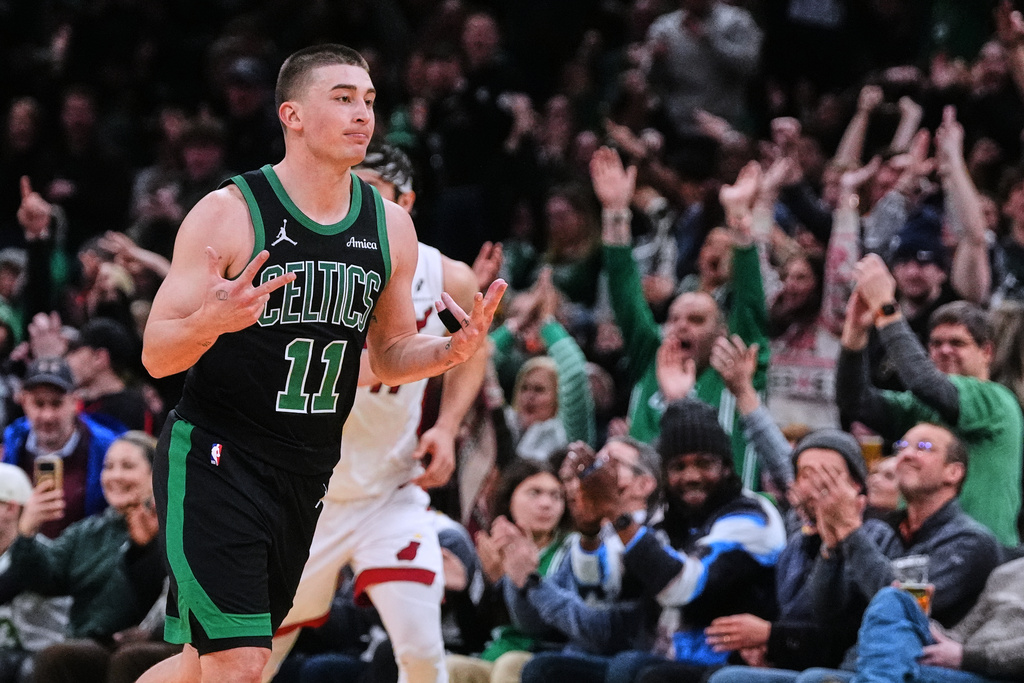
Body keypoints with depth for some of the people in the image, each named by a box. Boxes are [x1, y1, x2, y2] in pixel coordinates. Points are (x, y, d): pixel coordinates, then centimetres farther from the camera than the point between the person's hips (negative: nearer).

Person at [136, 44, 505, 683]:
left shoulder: (391, 226, 5)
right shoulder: (229, 213, -12)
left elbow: (389, 357, 16)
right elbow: (156, 356, -11)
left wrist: (453, 349, -6)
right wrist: (212, 320, -33)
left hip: (306, 476, 6)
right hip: (216, 460, -6)